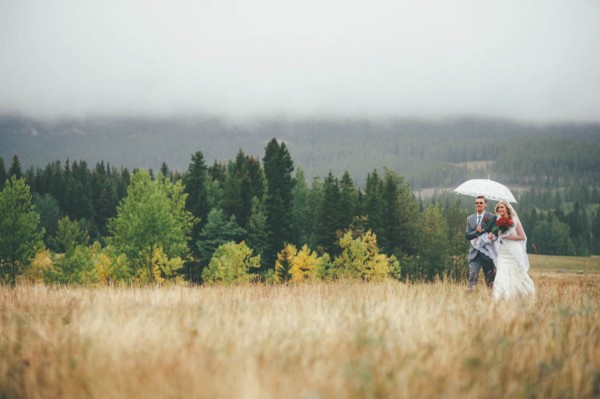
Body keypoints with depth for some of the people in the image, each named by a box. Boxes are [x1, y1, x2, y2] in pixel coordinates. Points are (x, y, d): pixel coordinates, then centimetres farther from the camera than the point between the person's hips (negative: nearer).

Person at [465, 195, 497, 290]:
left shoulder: (492, 218, -1)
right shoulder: (470, 218, 12)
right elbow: (467, 235, 5)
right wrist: (476, 232, -14)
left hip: (487, 253, -2)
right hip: (474, 253, 2)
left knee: (490, 279, 3)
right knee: (472, 277, -9)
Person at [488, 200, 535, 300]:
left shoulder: (514, 221, -5)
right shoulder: (498, 222, 8)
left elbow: (523, 237, -7)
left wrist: (508, 237, -15)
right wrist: (492, 238, -7)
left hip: (514, 253, -3)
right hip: (502, 253, 3)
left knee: (516, 275, 5)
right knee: (502, 275, -9)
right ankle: (505, 296, -7)